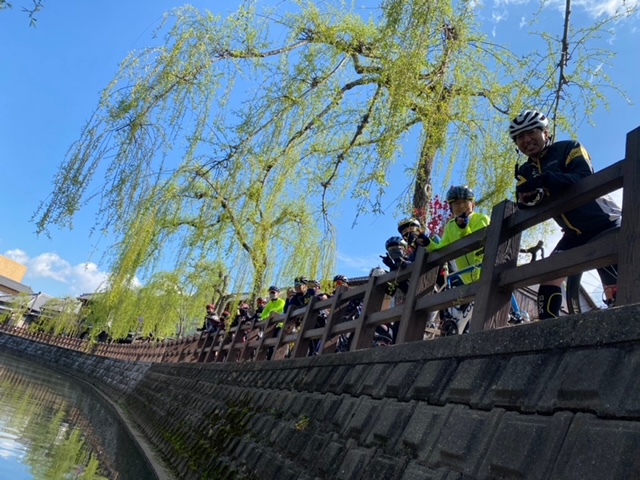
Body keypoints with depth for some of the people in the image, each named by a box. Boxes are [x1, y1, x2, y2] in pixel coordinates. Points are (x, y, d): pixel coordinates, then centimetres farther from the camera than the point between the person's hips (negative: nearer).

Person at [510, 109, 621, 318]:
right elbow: (526, 207, -9)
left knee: (616, 292, -9)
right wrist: (529, 197, -34)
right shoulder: (525, 172, 6)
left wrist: (546, 179, -41)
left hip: (604, 223, -4)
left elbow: (585, 178, -25)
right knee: (548, 276, -13)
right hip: (575, 233, 4)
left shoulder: (568, 148, -7)